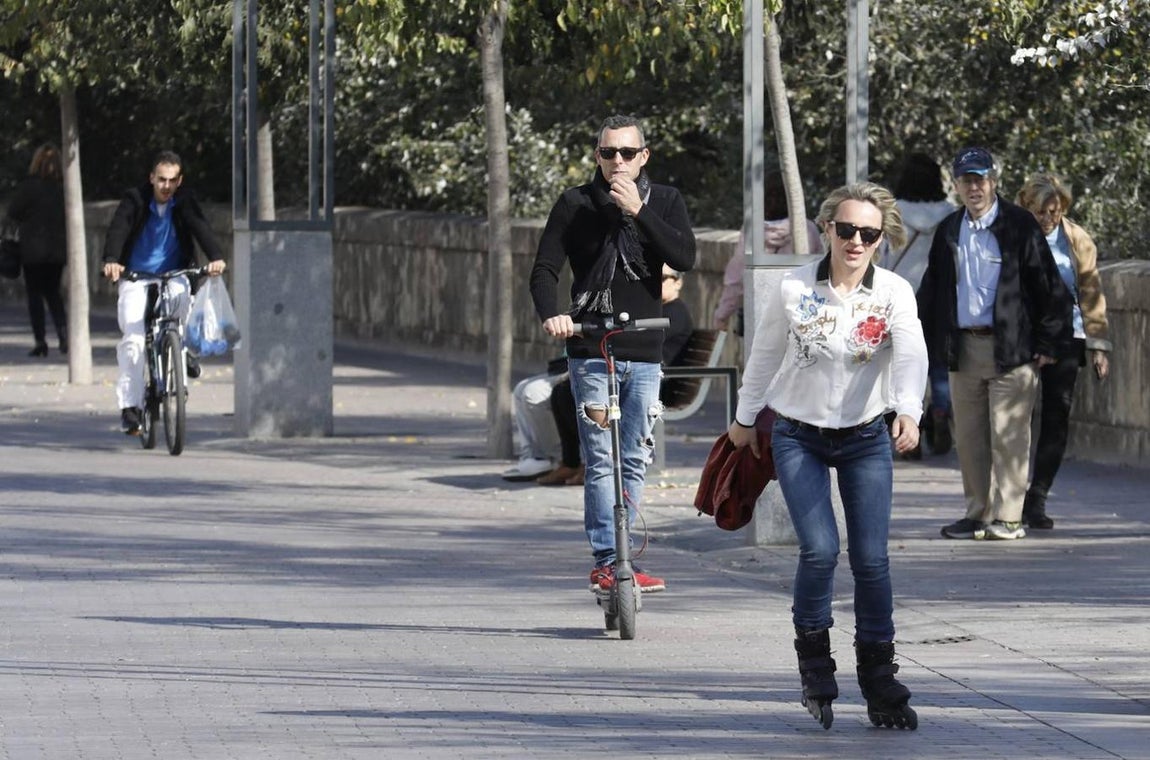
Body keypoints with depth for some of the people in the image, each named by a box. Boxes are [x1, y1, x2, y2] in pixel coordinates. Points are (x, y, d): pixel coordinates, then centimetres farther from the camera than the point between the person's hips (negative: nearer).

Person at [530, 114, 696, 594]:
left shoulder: (663, 201, 7)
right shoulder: (575, 205, 2)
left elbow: (684, 258, -8)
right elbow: (545, 269, -2)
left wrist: (638, 211, -16)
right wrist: (551, 314, -22)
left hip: (644, 354, 3)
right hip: (590, 352, -3)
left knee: (634, 462, 6)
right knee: (601, 462, -10)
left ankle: (615, 557, 15)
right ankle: (607, 562, -11)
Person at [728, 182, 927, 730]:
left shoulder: (894, 294, -12)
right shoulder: (793, 290, -10)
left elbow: (911, 356, -30)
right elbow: (764, 354, 6)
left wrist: (908, 410, -48)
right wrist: (745, 418, 16)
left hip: (866, 439, 1)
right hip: (799, 437, -1)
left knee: (871, 560, -2)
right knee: (819, 550, -15)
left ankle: (880, 685, 12)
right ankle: (814, 665, 8)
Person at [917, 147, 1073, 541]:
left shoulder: (1019, 226, -3)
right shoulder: (949, 232, 12)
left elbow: (1049, 286, -3)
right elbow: (931, 290, 19)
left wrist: (1048, 343, -6)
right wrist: (930, 342, 12)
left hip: (1010, 348, -5)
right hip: (964, 348, 5)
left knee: (1008, 435, -6)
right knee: (969, 436, 7)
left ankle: (1007, 517, -4)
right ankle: (978, 513, 15)